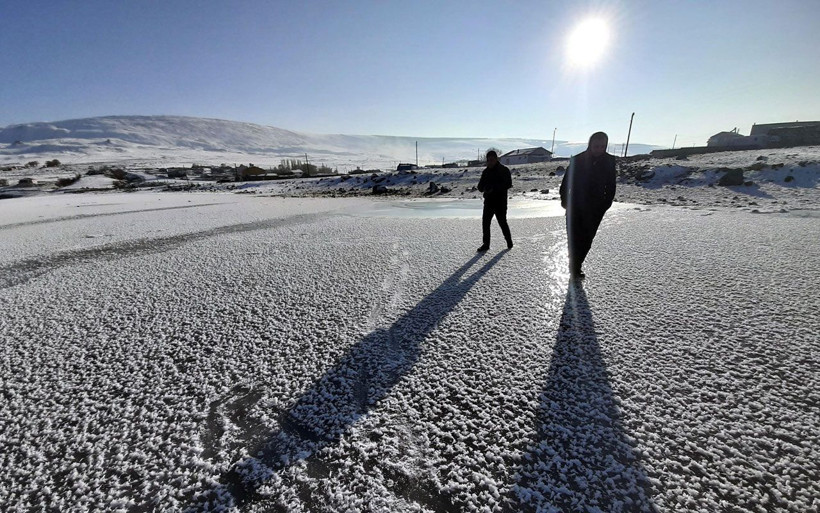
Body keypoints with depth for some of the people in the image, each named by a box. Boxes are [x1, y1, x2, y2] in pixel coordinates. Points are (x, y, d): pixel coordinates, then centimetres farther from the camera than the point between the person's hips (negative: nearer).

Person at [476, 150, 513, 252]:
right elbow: (480, 186, 10)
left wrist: (494, 188, -24)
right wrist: (484, 188, -14)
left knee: (502, 222, 1)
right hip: (489, 201, 5)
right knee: (485, 222, 0)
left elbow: (508, 184, -17)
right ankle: (486, 244, 9)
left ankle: (509, 241, 23)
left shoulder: (504, 170, -4)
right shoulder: (486, 172, 12)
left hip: (500, 202, -5)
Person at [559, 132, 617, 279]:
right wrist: (565, 200, -4)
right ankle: (575, 269, 9)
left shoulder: (609, 161, 0)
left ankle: (575, 267, 18)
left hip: (595, 209, 2)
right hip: (575, 207, -2)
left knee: (587, 239, 5)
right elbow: (566, 182, -1)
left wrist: (607, 203, 2)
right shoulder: (577, 160, -6)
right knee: (574, 238, -1)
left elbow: (611, 185, 7)